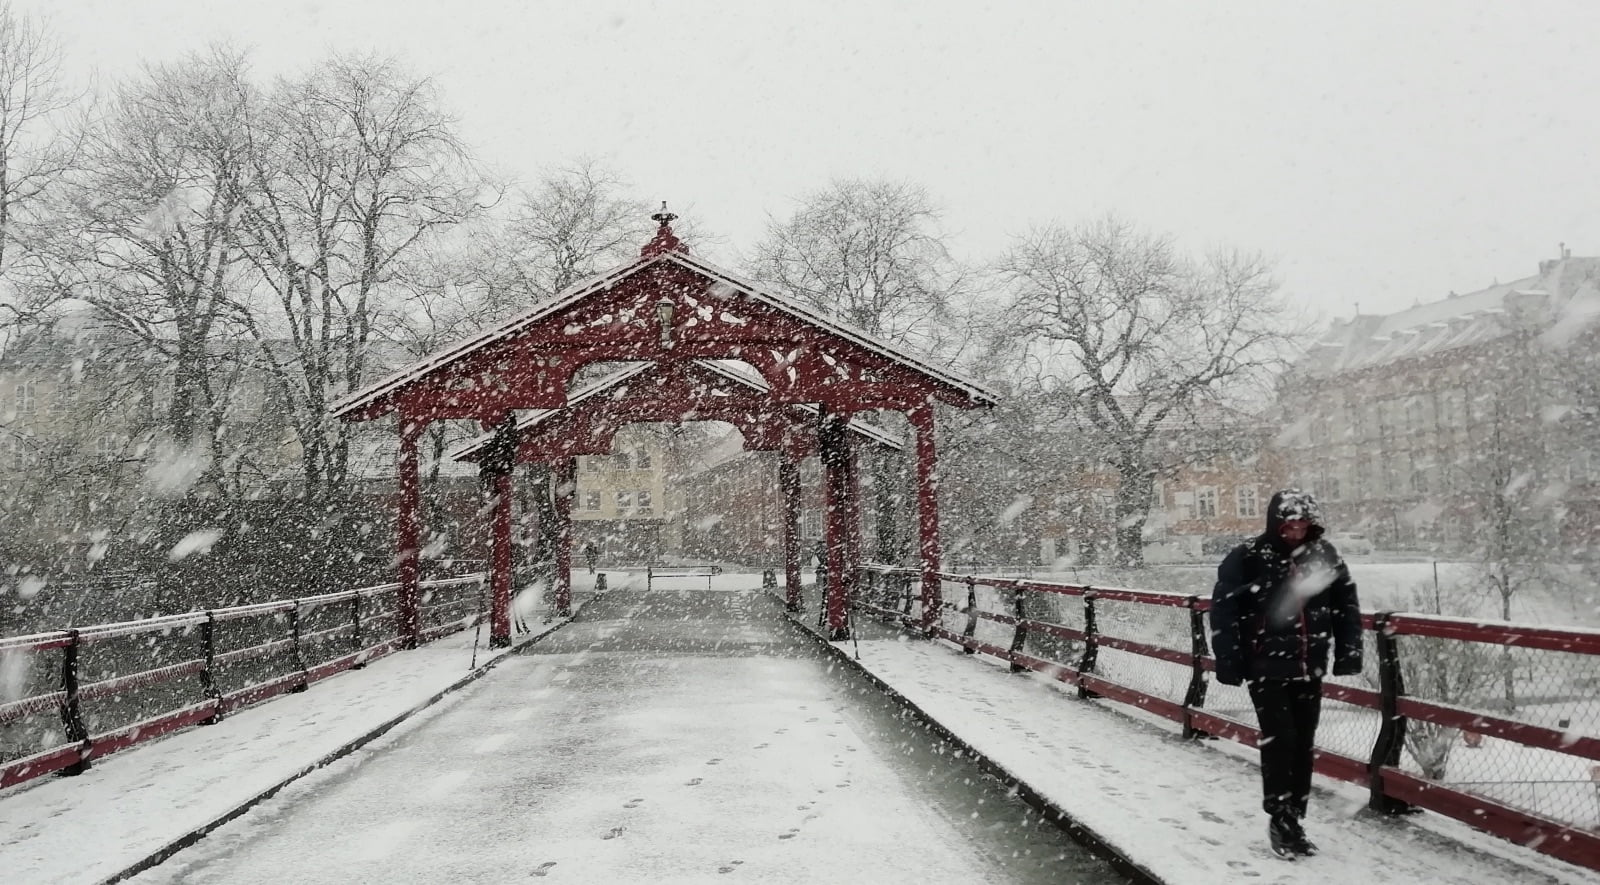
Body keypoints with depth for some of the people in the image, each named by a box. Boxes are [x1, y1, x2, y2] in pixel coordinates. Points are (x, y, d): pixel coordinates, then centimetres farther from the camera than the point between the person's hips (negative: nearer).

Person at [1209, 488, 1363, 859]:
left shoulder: (1324, 555, 1)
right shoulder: (1247, 558, -12)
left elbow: (1346, 604, 10)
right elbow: (1223, 610, -11)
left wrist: (1349, 652, 7)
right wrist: (1228, 660, -13)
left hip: (1309, 669, 4)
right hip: (1267, 668, -4)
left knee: (1303, 745, 10)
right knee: (1280, 741, -7)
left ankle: (1296, 820, 22)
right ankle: (1279, 819, 9)